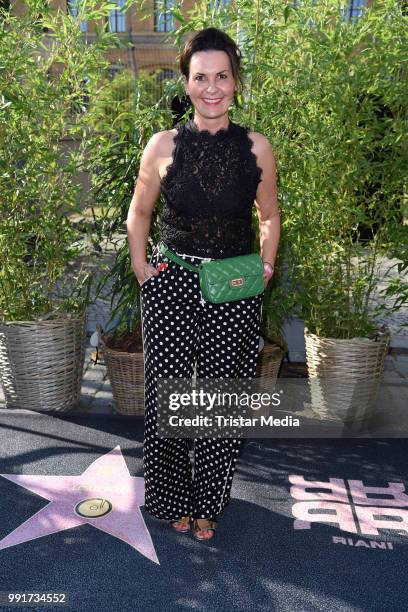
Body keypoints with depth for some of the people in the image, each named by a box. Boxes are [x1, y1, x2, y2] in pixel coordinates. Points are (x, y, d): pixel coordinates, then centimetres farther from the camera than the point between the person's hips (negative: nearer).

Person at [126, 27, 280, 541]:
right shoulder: (163, 146, -2)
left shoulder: (256, 148, 0)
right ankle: (172, 499, 28)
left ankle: (208, 502, 29)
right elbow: (138, 215, 10)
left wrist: (265, 269, 4)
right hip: (171, 286, 0)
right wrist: (141, 268, 1)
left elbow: (269, 217, 13)